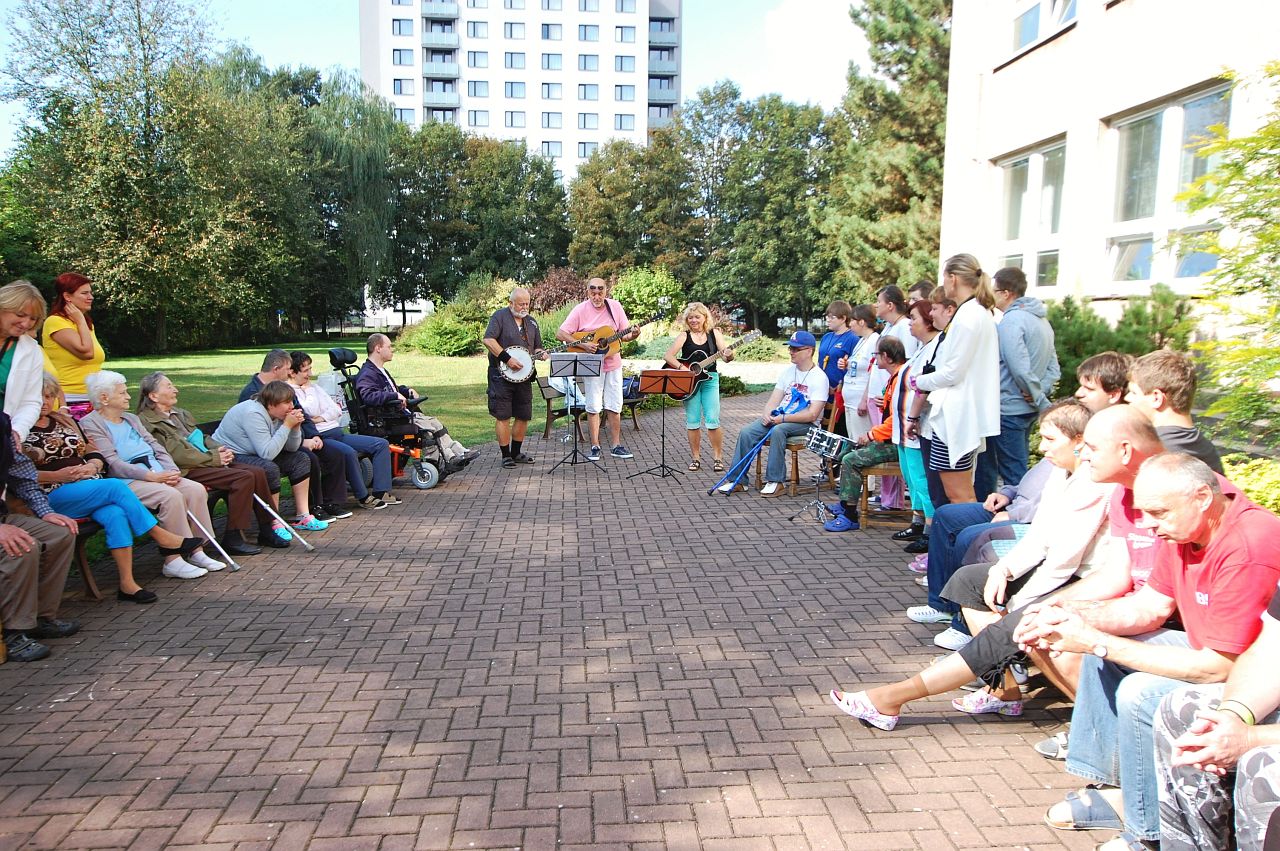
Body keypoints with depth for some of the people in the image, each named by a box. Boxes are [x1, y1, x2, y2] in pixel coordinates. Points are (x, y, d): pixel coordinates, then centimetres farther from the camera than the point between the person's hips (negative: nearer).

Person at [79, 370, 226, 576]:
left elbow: (157, 448, 17)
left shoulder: (131, 419, 24)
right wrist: (151, 476, -20)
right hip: (127, 481, -7)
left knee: (196, 489, -16)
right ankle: (173, 561, -24)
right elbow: (112, 463, -13)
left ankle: (196, 551, -12)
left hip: (159, 475, 7)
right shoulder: (90, 424, -1)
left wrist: (171, 471, -3)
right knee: (171, 496, -31)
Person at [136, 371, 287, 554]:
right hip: (186, 471, -8)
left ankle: (267, 530, -3)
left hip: (206, 461, 9)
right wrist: (214, 458, -14)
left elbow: (202, 438, 24)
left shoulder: (180, 414, 23)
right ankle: (233, 539, -20)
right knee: (244, 477, -25)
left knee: (258, 472, -10)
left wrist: (219, 449, 2)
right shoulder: (147, 422, -5)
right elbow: (175, 454, -14)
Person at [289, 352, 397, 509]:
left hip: (338, 432, 9)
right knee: (348, 452, -37)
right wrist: (308, 390, -2)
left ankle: (380, 492, -9)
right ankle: (363, 497, -21)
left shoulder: (313, 386, 21)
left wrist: (322, 418, -4)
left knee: (381, 444, -4)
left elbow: (337, 410, 15)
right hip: (321, 437, -9)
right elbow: (311, 412, -17)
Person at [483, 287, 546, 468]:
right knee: (503, 416, -3)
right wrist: (507, 359, -21)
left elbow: (537, 347, 22)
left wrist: (540, 353, -2)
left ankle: (516, 452, 24)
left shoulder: (532, 322, 14)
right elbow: (488, 340, -17)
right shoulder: (500, 316, -5)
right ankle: (506, 455, 6)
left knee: (524, 416, 9)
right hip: (501, 374, -6)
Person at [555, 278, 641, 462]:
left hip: (613, 363, 3)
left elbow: (624, 334, 4)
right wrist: (583, 345, -22)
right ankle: (595, 446, 10)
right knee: (593, 407, 2)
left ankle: (616, 446, 15)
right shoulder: (581, 310, -9)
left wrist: (633, 335, -19)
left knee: (614, 406, 7)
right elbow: (560, 334, -12)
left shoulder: (615, 306, 0)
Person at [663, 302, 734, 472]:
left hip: (709, 379, 0)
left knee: (712, 420, -6)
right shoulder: (684, 336, 1)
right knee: (693, 421, 3)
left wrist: (728, 355, -26)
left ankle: (718, 458, 5)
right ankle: (695, 458, 14)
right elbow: (668, 356, -8)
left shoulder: (714, 333, 4)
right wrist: (683, 369, -21)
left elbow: (726, 356, -3)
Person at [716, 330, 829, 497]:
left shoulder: (819, 377, -9)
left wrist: (783, 418, -21)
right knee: (746, 432, -15)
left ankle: (775, 481, -28)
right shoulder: (788, 371, 13)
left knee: (778, 430, -37)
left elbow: (812, 415, -18)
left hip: (806, 424, -6)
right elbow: (774, 400, 11)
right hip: (780, 418, 7)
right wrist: (767, 414, -12)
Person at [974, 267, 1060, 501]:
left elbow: (1020, 369, -23)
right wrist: (1042, 390, 0)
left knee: (1013, 475, -4)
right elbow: (1054, 368, 14)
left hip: (1008, 409, -10)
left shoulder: (1010, 321, -16)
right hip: (1027, 409, 10)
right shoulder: (1041, 321, 14)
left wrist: (1042, 402, -13)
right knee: (1018, 471, 18)